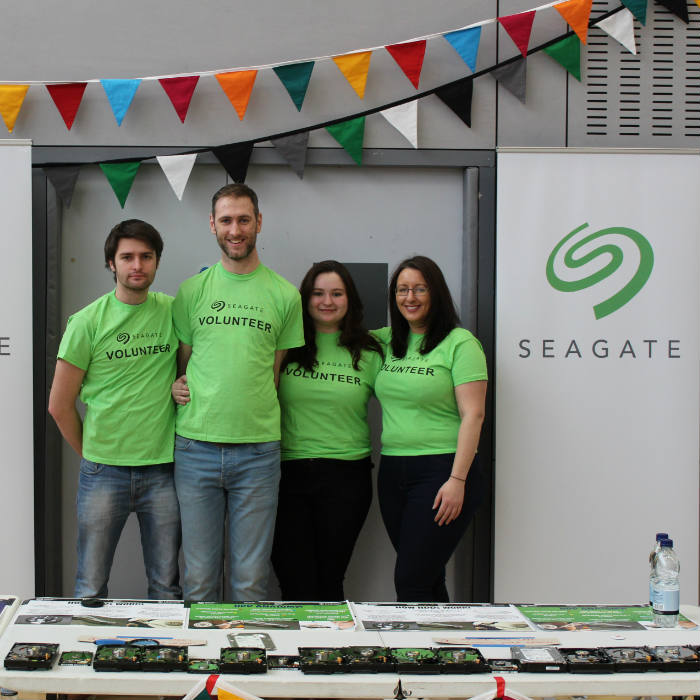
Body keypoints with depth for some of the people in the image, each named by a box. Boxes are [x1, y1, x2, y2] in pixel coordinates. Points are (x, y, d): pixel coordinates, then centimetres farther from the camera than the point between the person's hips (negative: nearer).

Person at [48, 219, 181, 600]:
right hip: (103, 472, -2)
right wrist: (90, 454, 7)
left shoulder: (173, 311, 3)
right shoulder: (87, 322, -3)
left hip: (163, 468, 2)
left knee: (167, 588, 10)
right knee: (90, 589, 6)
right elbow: (60, 405, 2)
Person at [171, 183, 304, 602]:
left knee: (250, 582, 4)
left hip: (258, 451, -1)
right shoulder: (192, 291, 7)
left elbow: (276, 370, 10)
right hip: (196, 447, 1)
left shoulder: (285, 295, 5)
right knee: (199, 580, 6)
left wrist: (255, 417, 2)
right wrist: (176, 387, -2)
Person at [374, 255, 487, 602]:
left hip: (441, 470, -6)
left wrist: (458, 480, -17)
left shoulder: (459, 343, -5)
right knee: (427, 581, 10)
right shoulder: (387, 341, 13)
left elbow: (472, 415, -11)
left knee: (411, 583, -10)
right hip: (392, 470, 6)